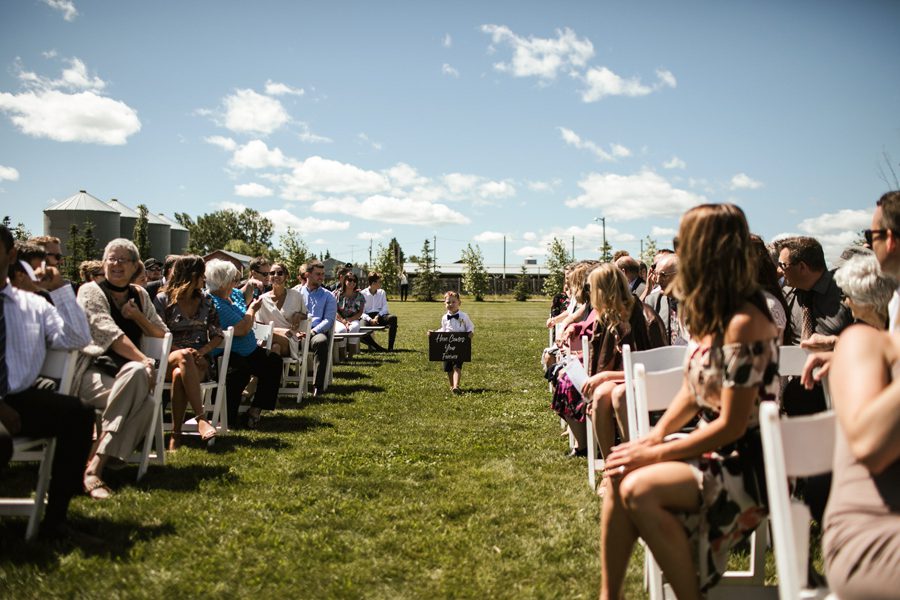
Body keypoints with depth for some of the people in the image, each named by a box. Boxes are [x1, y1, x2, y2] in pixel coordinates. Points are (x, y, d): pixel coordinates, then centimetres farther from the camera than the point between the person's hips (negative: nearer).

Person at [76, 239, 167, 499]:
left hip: (129, 374, 4)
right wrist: (145, 361, -24)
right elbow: (108, 332, -14)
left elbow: (162, 333, 18)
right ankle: (93, 469, -36)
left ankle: (95, 465, -32)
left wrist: (137, 315, -2)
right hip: (93, 372, -4)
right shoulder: (91, 291, 1)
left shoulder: (139, 294, 18)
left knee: (145, 406, -32)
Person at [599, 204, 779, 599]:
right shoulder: (711, 317, 7)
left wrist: (655, 454, -18)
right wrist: (655, 436, -2)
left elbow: (732, 425, -22)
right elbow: (692, 391, 13)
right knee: (618, 475, -6)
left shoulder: (743, 323, -22)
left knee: (639, 489, -25)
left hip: (749, 465, -9)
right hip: (715, 450, 9)